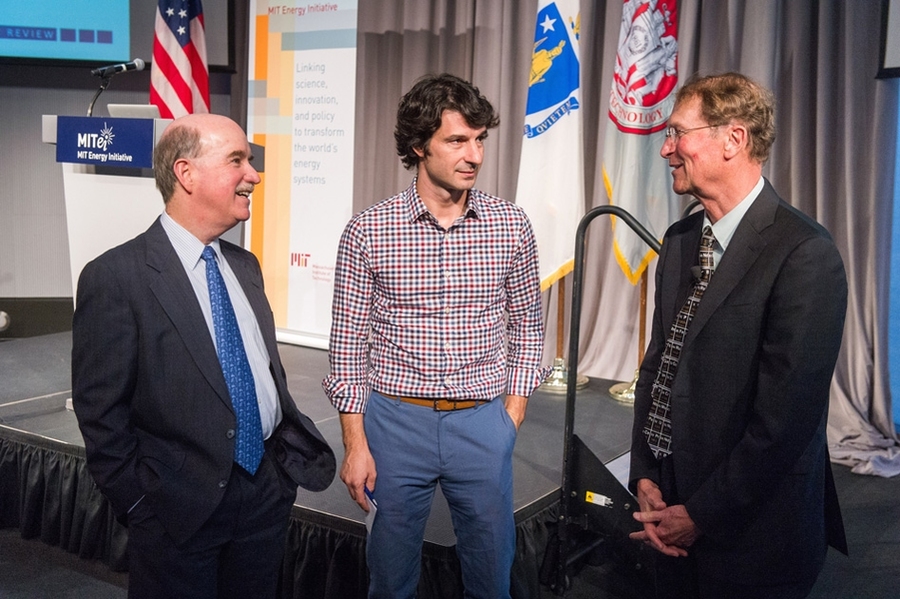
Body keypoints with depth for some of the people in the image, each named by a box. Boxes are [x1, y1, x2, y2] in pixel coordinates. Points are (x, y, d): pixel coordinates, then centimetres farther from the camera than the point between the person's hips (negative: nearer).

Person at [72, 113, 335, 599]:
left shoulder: (244, 266, 7)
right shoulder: (115, 278, -13)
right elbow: (100, 412, -11)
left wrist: (292, 448, 8)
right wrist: (142, 508, -8)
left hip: (268, 490, 6)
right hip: (180, 508, -6)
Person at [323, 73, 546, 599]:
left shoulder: (512, 226, -2)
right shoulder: (367, 231, -6)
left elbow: (526, 328, 7)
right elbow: (349, 344, -2)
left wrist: (512, 418, 2)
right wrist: (355, 443, -3)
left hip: (484, 423, 1)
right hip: (396, 420, -1)